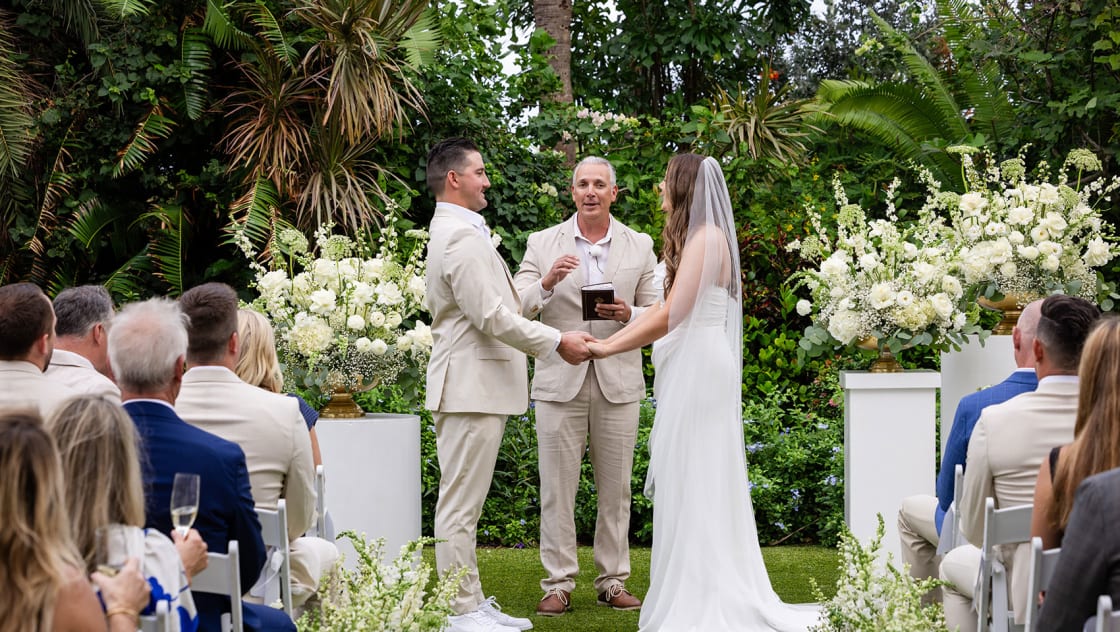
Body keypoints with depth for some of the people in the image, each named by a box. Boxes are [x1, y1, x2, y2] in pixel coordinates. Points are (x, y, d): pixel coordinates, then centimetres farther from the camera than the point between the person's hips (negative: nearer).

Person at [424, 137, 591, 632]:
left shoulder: (451, 231, 18)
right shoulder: (462, 236, -17)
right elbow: (491, 317, -21)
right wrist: (556, 342, -13)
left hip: (474, 384, 11)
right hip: (471, 386, -11)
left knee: (464, 503, 14)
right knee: (460, 504, -7)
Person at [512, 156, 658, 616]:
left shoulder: (639, 246, 9)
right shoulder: (543, 244, 5)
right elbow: (516, 310, -1)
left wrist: (629, 313, -11)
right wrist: (547, 283, -20)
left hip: (619, 383, 1)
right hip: (560, 383, -1)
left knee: (615, 488, 5)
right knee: (557, 488, -1)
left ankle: (613, 580, 13)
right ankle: (558, 583, 5)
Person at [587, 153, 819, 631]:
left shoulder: (706, 238, -13)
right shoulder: (693, 238, 18)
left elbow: (670, 315, -17)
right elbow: (666, 308, 16)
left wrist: (608, 348, -12)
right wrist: (610, 337, 12)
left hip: (700, 370, -10)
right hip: (687, 371, 10)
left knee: (693, 482, -6)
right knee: (687, 484, 10)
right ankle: (696, 593, 13)